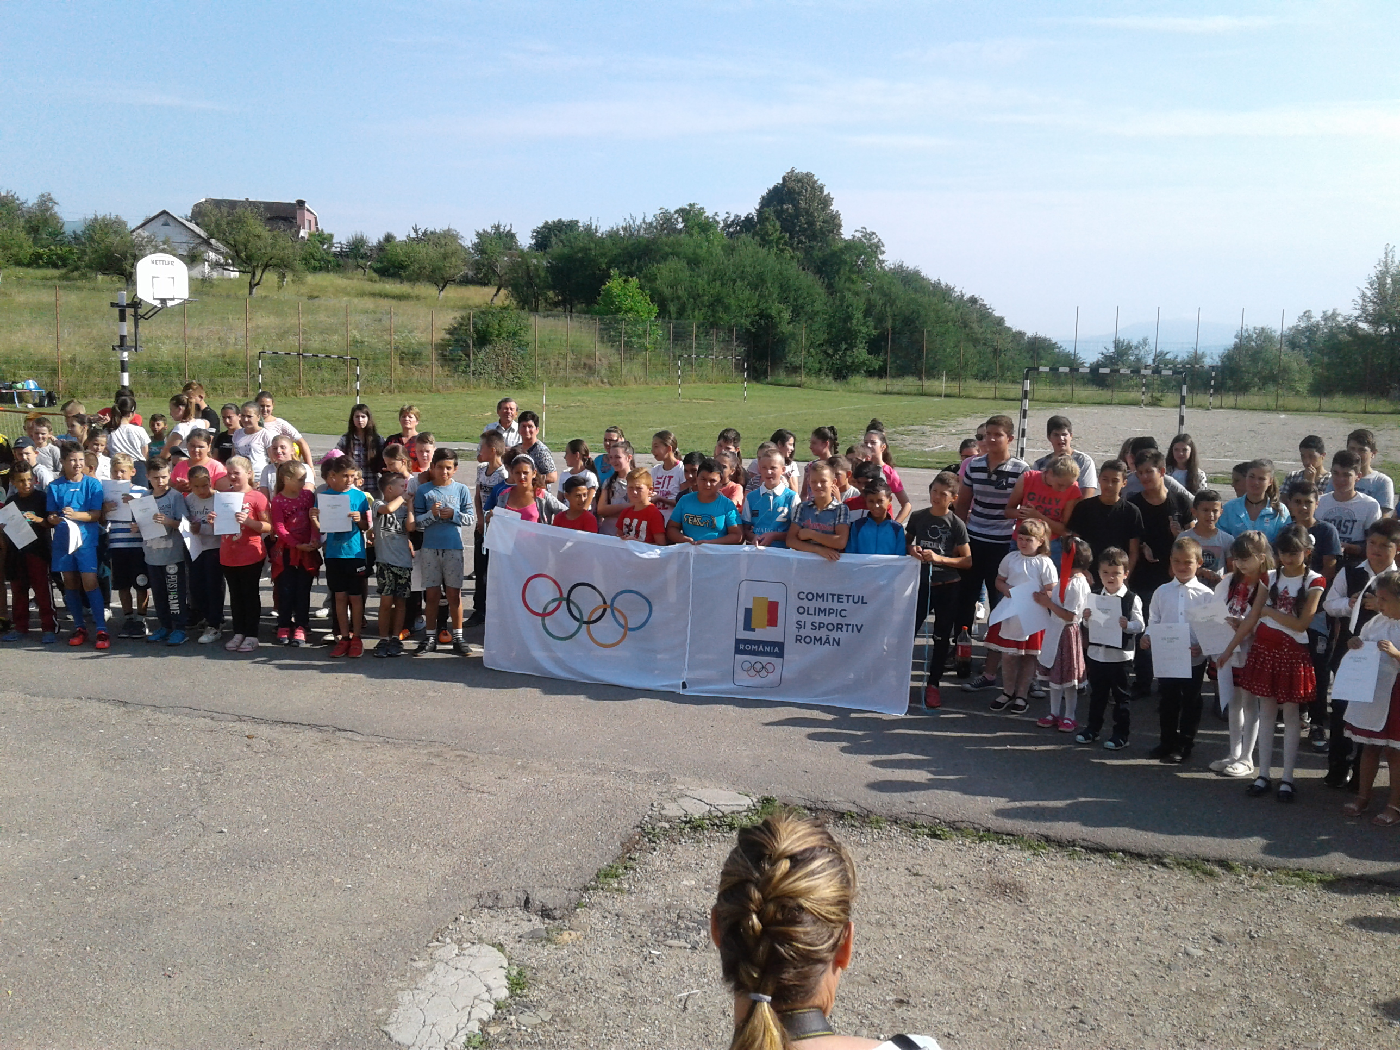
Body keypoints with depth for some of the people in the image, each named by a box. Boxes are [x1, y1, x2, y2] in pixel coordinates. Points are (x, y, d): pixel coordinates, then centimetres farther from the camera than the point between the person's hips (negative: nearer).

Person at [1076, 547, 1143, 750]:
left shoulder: (1132, 599, -9)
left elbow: (1140, 625, -9)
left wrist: (1127, 625, -29)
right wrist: (1086, 618, -12)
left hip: (1120, 655, -4)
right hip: (1096, 652, 5)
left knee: (1121, 696, 6)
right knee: (1097, 694, 17)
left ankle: (1121, 734, 15)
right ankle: (1093, 728, 30)